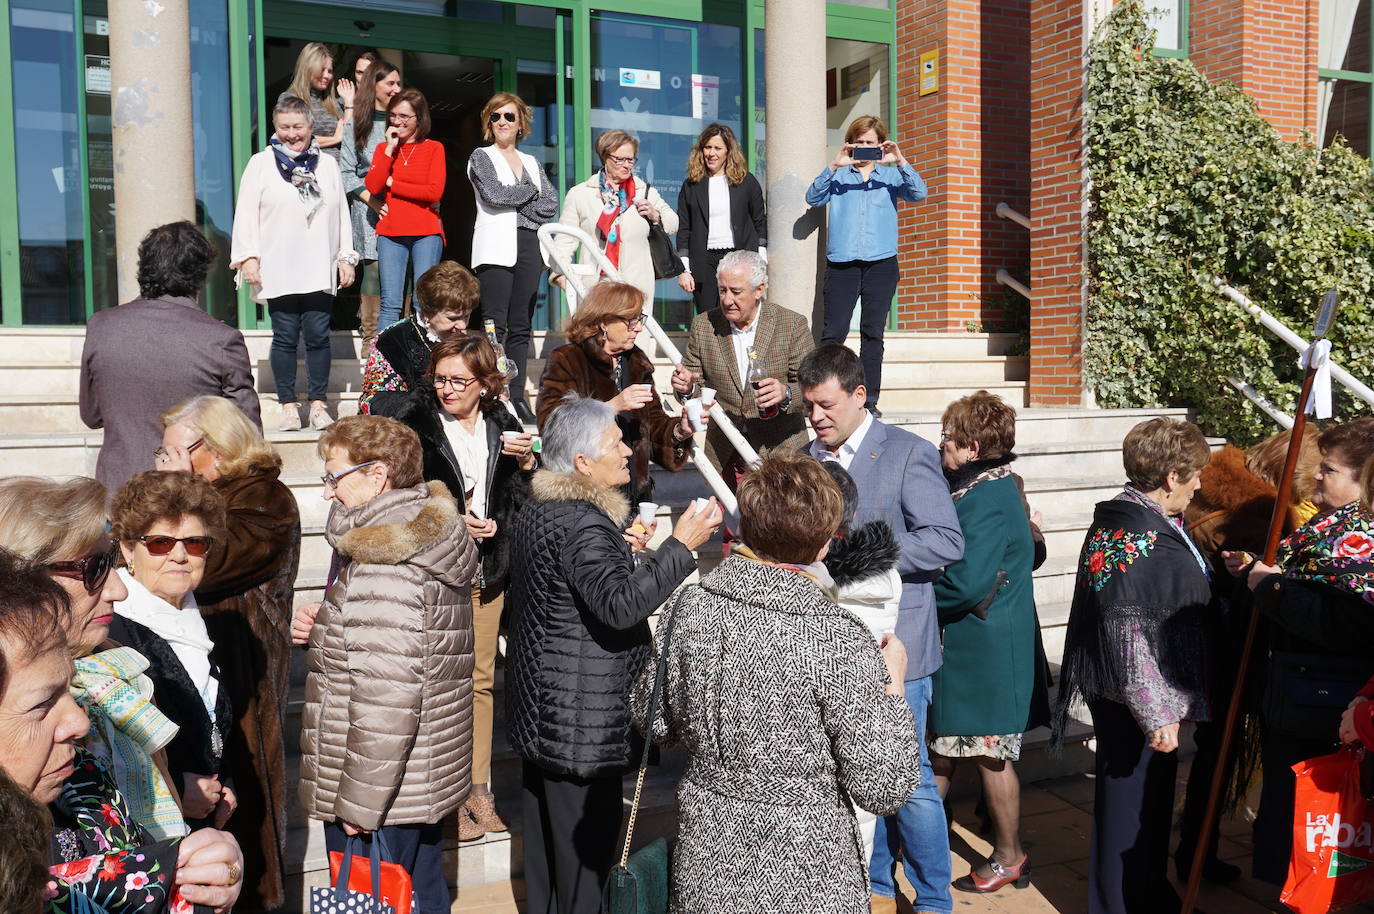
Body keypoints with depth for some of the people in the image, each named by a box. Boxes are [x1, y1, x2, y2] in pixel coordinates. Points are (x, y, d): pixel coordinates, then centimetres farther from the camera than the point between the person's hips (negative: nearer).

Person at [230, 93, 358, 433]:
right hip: (278, 272, -2)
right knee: (285, 337, 1)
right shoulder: (260, 164, 6)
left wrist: (346, 257, 8)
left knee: (318, 336, 1)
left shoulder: (327, 165, 13)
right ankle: (288, 405, 10)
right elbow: (246, 213, 2)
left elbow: (341, 214, 13)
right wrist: (248, 257, -6)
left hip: (319, 270, 2)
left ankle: (319, 404, 10)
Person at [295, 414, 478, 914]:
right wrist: (326, 627, 5)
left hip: (379, 798, -9)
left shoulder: (384, 568, -24)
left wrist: (358, 800, -18)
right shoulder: (431, 543, 7)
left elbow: (387, 700, -27)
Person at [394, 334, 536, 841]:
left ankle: (479, 791, 24)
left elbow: (526, 501, 9)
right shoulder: (416, 424, -5)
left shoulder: (503, 425, 7)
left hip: (487, 571, 4)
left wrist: (525, 464, -8)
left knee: (481, 678, 12)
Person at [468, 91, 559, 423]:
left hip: (528, 246, 4)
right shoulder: (481, 156, 10)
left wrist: (515, 205, -5)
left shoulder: (532, 163, 22)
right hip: (496, 247, -4)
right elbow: (493, 193, -9)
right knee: (495, 325, -12)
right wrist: (531, 191, 3)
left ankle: (516, 397, 3)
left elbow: (551, 205, 7)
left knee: (521, 326, 2)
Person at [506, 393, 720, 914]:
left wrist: (626, 553, 13)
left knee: (545, 836, 19)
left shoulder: (537, 511, 10)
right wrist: (680, 546, -27)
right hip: (583, 713, -10)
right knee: (586, 839, 2)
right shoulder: (585, 524, -21)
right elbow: (621, 606, -31)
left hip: (537, 708, 10)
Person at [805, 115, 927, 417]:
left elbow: (918, 194, -2)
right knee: (833, 332, -7)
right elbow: (813, 198, -3)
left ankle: (869, 399, 8)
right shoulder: (838, 176, 12)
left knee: (873, 332, 3)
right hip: (841, 262, -1)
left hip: (881, 262, 1)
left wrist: (901, 162, -14)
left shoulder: (890, 175, 13)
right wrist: (833, 165, -14)